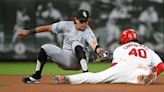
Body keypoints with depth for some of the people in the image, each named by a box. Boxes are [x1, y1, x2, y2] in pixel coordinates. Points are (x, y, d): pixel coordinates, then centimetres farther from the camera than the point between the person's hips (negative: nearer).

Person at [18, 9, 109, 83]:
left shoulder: (88, 32, -16)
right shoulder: (67, 25, -3)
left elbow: (93, 43, -37)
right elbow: (48, 28, 2)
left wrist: (100, 51, -60)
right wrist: (29, 32, 2)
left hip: (78, 61, -5)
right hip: (65, 59, 5)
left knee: (76, 44, -31)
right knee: (46, 48, -9)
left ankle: (86, 73, -41)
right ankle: (36, 76, -2)